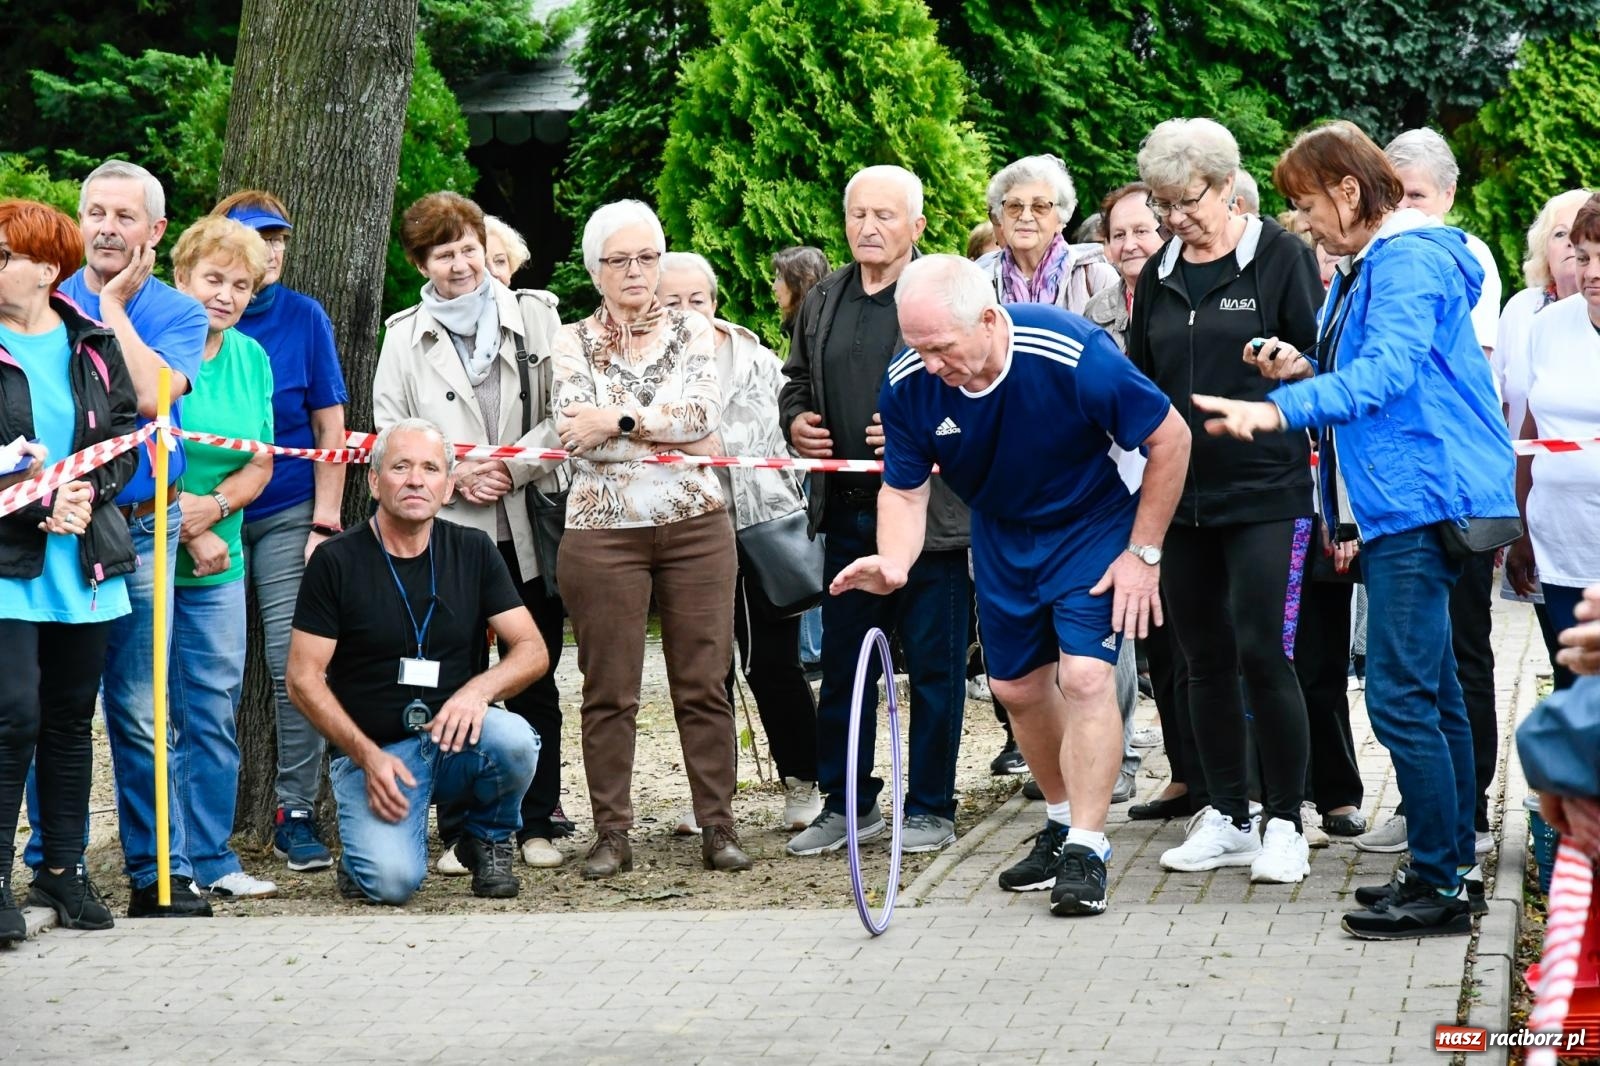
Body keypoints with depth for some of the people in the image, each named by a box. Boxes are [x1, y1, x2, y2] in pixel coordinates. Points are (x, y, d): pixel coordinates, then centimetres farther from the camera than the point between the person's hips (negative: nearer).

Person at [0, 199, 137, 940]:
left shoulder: (93, 345, 7)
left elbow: (127, 433, 7)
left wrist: (89, 495, -10)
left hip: (86, 560, 4)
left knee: (72, 716, 11)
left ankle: (62, 871, 21)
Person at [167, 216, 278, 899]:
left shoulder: (251, 357, 10)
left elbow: (260, 465, 10)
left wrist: (212, 507, -9)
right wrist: (189, 532, -14)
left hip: (218, 562, 5)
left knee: (214, 711, 7)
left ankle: (212, 860, 15)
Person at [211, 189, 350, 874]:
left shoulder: (304, 317, 2)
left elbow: (330, 427, 3)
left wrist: (325, 523, -3)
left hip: (286, 516, -1)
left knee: (295, 663, -8)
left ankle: (297, 812, 0)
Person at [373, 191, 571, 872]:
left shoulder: (534, 315, 5)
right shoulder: (404, 336, 8)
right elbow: (389, 435, 6)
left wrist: (512, 468, -9)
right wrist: (455, 475, -7)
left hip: (528, 527, 0)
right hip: (446, 530, 0)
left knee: (535, 681, 5)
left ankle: (536, 825, 14)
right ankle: (459, 833, 6)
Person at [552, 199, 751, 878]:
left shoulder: (693, 332, 9)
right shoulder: (572, 342, 6)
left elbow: (704, 411, -7)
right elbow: (577, 431, -9)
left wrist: (619, 420, -14)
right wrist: (675, 434, -10)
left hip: (695, 526, 1)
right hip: (602, 533, -1)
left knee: (704, 683, 1)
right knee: (609, 690, 0)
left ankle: (717, 825, 6)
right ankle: (611, 833, 7)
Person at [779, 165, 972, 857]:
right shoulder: (822, 303, 13)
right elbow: (796, 379, 26)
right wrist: (796, 422, 6)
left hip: (928, 511, -5)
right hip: (847, 512, 6)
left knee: (933, 668, 2)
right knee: (841, 665, 10)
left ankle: (930, 807, 13)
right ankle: (847, 803, 20)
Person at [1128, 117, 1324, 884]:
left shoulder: (1280, 256, -3)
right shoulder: (1159, 275, 12)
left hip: (1266, 489, -5)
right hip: (1181, 494, 5)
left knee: (1262, 653, -10)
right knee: (1205, 660, 9)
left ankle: (1285, 824, 1)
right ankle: (1227, 819, 19)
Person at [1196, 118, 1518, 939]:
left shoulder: (1409, 261, -14)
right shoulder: (1367, 268, 18)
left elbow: (1388, 371, -27)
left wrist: (1280, 409, -35)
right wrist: (1308, 372, 6)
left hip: (1423, 501, -11)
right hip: (1402, 507, 11)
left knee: (1399, 696, -12)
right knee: (1431, 693, 15)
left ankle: (1439, 886, -7)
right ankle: (1447, 864, 22)